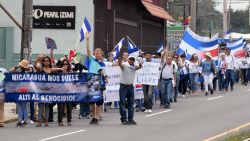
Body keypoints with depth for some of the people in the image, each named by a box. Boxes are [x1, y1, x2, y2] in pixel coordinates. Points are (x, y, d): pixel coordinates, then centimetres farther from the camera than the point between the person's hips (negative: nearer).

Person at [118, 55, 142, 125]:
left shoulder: (134, 66, 4)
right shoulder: (124, 65, -9)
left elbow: (138, 67, -16)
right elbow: (120, 65, -30)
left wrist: (140, 65, -40)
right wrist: (119, 62, -53)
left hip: (130, 86, 5)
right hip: (123, 86, -5)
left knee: (131, 103, 8)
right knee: (122, 103, -4)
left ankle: (130, 119, 15)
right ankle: (123, 119, -1)